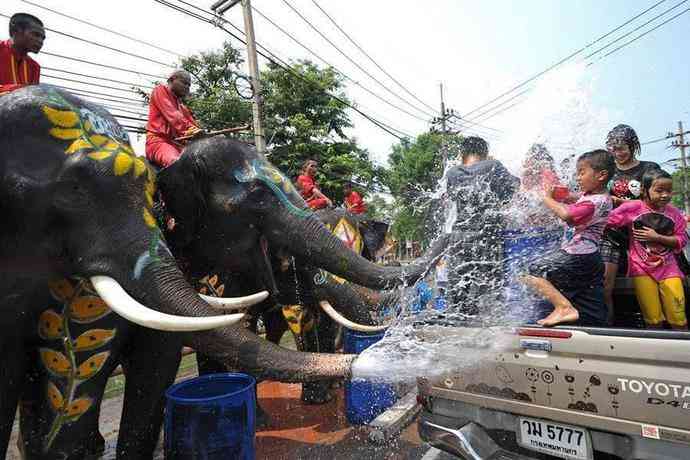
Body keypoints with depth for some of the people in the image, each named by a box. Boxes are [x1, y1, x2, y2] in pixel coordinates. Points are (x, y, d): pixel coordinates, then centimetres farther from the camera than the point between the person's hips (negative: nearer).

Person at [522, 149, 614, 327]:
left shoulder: (596, 201, -18)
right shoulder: (595, 196, 13)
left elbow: (567, 214, -32)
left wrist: (547, 198, -17)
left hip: (578, 256, -10)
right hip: (589, 259, 10)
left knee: (532, 273, -13)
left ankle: (564, 307, -18)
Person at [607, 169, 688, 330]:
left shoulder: (674, 213, 2)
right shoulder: (633, 208, -6)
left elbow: (681, 241, 1)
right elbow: (607, 220, -5)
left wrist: (657, 237, -12)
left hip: (668, 267, 2)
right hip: (641, 268, -2)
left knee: (678, 320, 5)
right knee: (653, 320, 3)